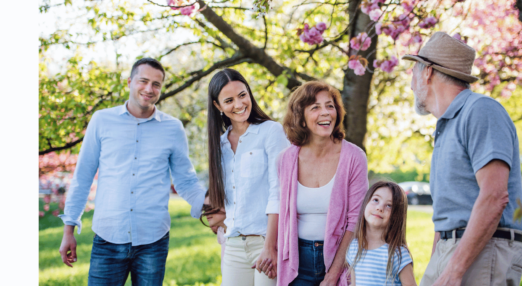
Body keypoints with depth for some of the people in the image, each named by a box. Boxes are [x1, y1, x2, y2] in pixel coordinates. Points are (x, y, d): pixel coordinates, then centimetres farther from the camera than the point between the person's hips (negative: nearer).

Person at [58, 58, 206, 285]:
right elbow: (82, 177, 8)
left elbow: (186, 182, 9)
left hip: (153, 241, 1)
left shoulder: (173, 128, 4)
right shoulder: (102, 121, 3)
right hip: (108, 240, -1)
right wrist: (69, 228, 6)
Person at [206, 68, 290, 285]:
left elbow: (278, 192, -12)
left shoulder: (271, 131, -3)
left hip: (267, 240, -5)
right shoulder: (221, 142, 15)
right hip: (233, 245, 5)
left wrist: (270, 247, -17)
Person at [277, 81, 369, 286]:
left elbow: (355, 221, -9)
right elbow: (284, 215, 8)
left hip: (338, 255, -2)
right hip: (299, 260, 2)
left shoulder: (353, 157, -8)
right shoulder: (287, 159, -1)